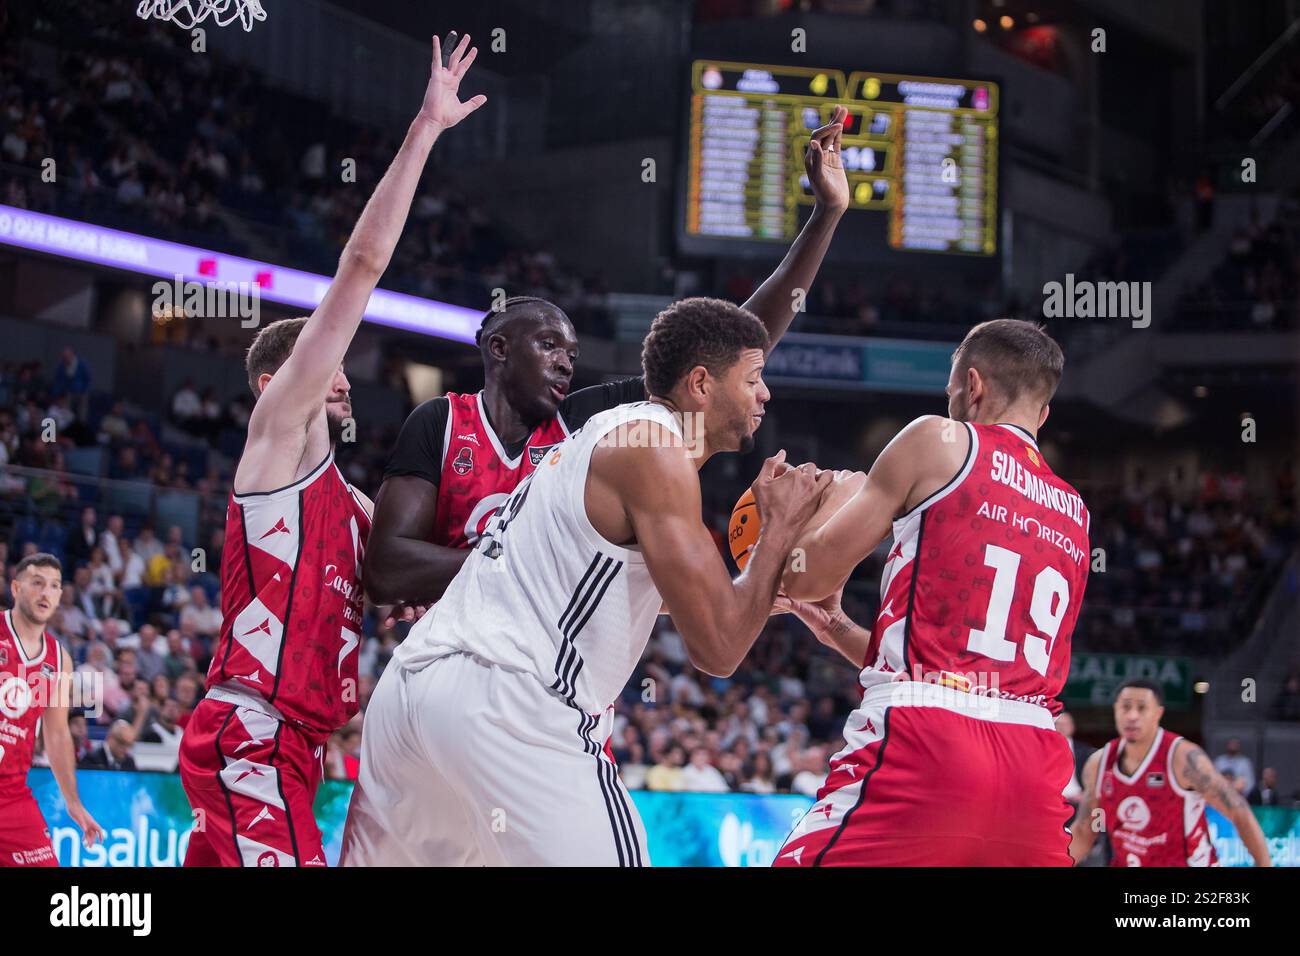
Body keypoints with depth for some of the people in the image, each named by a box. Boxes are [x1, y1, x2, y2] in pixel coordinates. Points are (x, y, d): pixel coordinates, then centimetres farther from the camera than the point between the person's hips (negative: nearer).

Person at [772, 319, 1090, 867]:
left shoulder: (941, 440, 6)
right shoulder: (1074, 515, 25)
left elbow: (807, 575, 7)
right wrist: (837, 629, 40)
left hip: (925, 745, -7)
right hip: (1035, 769, 7)